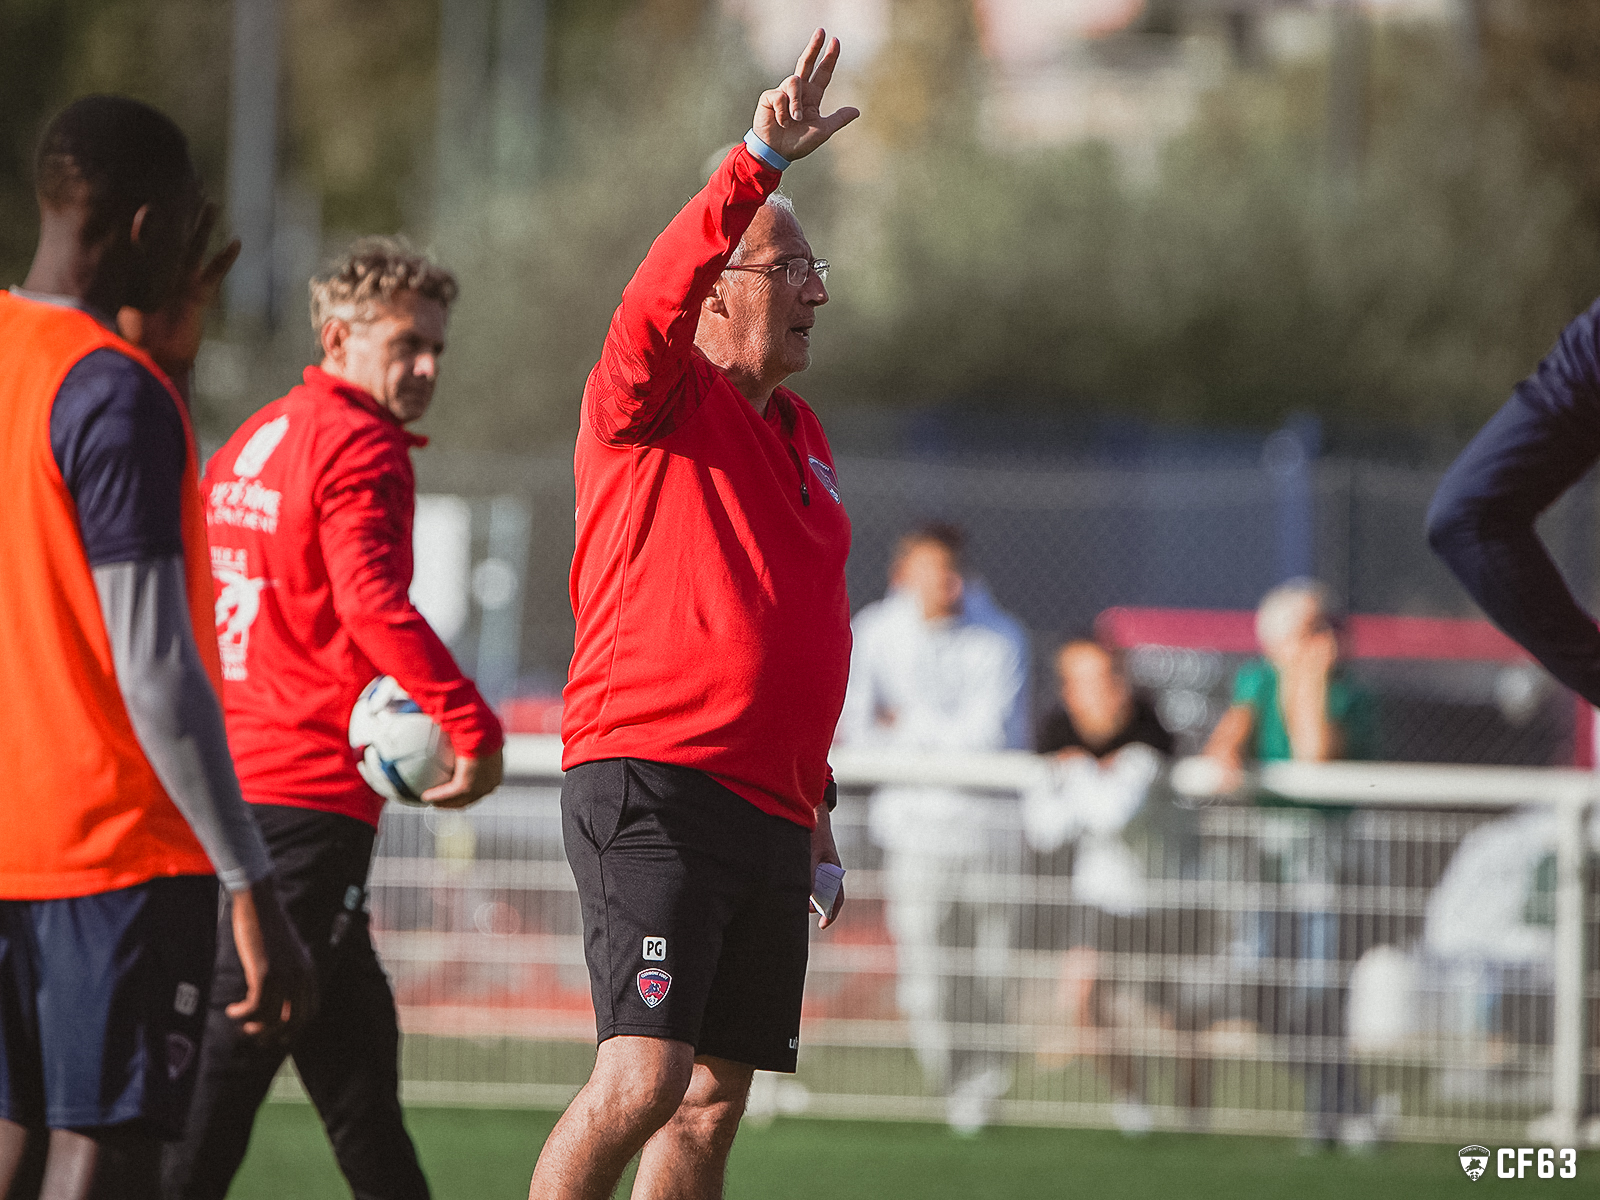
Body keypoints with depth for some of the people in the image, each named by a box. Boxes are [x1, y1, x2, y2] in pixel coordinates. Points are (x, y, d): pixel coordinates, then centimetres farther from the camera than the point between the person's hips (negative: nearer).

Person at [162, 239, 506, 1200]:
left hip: (232, 783, 9)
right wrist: (475, 728, -25)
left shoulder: (251, 444, 18)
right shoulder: (362, 448, -10)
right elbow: (374, 602, -24)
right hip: (312, 789, -9)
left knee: (355, 1040, 13)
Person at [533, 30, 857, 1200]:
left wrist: (814, 804, 27)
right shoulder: (658, 403, -2)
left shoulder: (801, 435, 20)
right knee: (644, 1075, -18)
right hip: (654, 786, -8)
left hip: (766, 808, 8)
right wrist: (758, 163, -36)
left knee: (716, 1097, 7)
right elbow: (660, 295, -25)